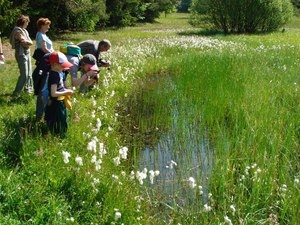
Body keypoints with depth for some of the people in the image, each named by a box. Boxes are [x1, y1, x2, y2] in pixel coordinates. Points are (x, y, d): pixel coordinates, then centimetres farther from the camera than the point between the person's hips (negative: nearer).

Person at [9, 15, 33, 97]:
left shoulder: (24, 30, 12)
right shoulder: (17, 31, -17)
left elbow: (30, 42, 11)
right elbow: (25, 42, -20)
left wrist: (26, 42, -8)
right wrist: (28, 42, -1)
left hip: (27, 53, 9)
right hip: (21, 54, -9)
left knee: (29, 73, 16)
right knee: (24, 74, -11)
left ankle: (28, 88, 31)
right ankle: (16, 93, -6)